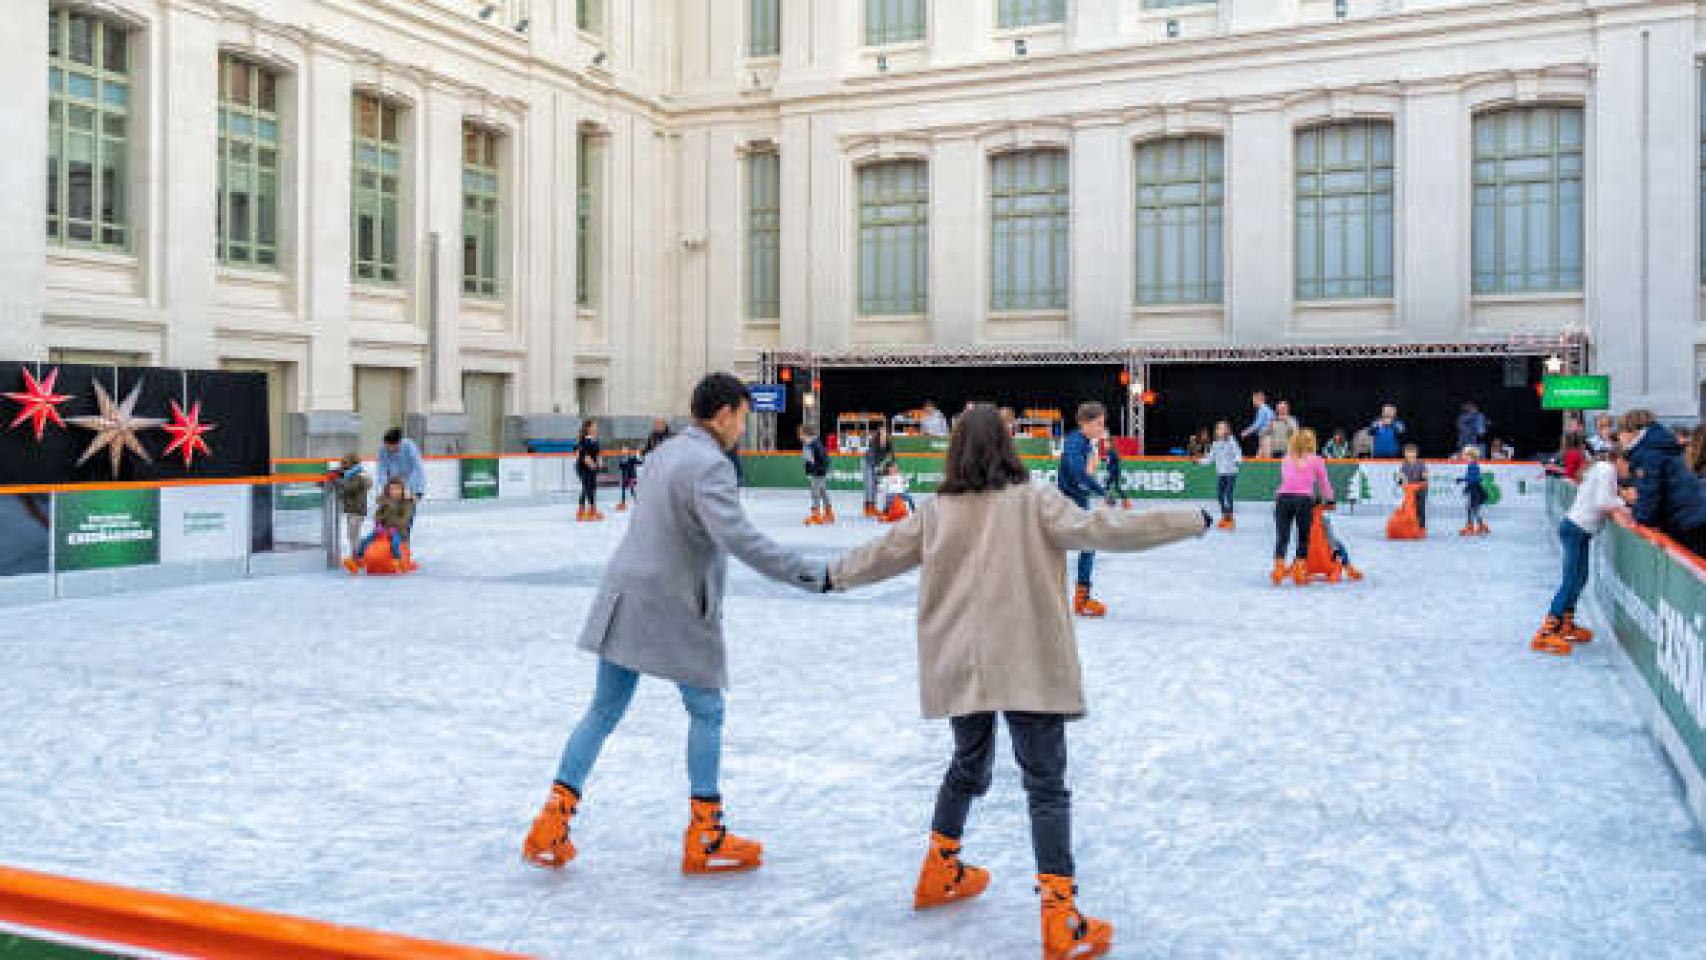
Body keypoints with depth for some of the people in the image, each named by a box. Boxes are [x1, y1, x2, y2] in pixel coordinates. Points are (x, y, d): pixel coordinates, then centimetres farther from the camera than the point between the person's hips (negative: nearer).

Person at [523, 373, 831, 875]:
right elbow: (740, 540, -30)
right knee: (707, 714, 9)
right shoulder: (710, 466, -18)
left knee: (603, 712, 14)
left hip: (624, 600, 8)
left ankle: (551, 829, 15)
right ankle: (704, 839, 17)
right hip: (676, 609, -8)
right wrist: (813, 575, -29)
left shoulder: (666, 452, 10)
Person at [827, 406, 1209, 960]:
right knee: (1046, 785, 2)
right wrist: (1193, 521, -8)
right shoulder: (1033, 501, -6)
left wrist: (834, 574, 33)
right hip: (1029, 667, -4)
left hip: (959, 667, 4)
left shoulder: (937, 511, 4)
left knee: (968, 767, 25)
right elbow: (1100, 530, -13)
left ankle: (939, 873, 40)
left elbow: (882, 555, 14)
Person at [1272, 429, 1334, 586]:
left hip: (1283, 497, 2)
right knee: (1303, 537, 9)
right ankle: (1300, 570, 7)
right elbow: (1324, 483, 15)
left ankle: (1279, 567, -5)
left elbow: (1284, 478, 16)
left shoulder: (1286, 460, 16)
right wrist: (1329, 499, 29)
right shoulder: (1316, 460, 10)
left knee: (1282, 536, 4)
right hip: (1304, 499, -2)